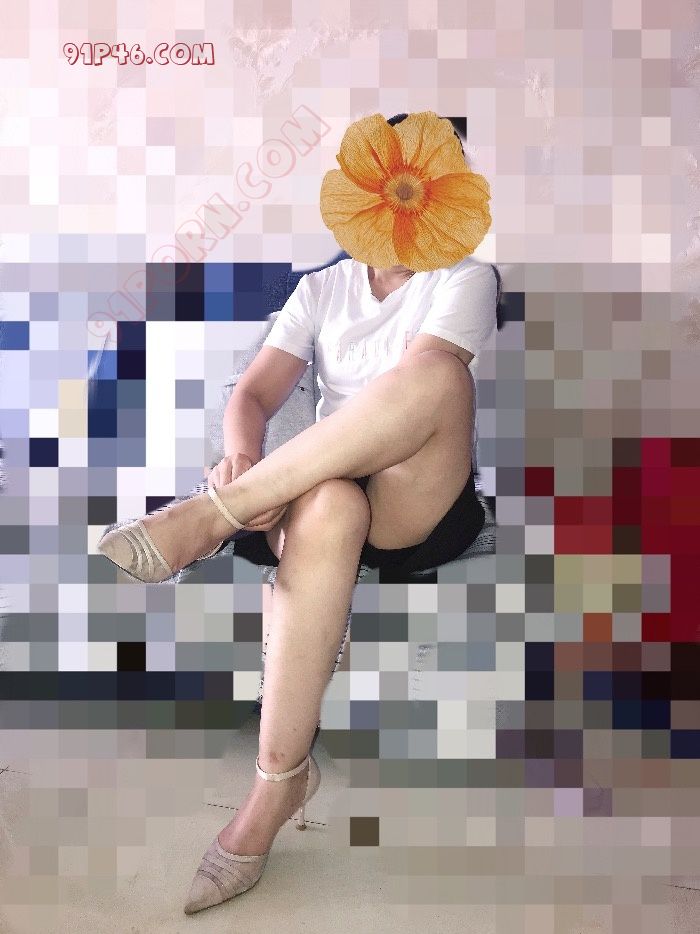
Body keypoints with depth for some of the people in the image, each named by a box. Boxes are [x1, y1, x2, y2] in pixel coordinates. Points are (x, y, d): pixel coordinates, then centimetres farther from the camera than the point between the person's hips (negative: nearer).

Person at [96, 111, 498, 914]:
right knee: (326, 508, -37)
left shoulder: (465, 279, 6)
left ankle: (211, 515, -31)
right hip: (327, 486, 2)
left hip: (422, 503, -1)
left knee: (438, 371, -32)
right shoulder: (321, 289, 17)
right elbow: (253, 395, 3)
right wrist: (245, 460, -25)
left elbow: (422, 383, -14)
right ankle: (280, 779, -28)